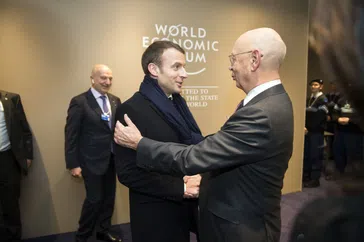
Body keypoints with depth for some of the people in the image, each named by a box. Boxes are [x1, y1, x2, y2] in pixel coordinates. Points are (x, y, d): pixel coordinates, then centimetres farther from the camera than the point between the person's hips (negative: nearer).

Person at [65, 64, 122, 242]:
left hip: (112, 158, 6)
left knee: (109, 198, 15)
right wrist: (73, 164, -11)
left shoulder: (115, 101, 6)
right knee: (94, 199, 2)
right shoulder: (79, 102, -10)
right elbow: (71, 135, -10)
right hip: (92, 160, -5)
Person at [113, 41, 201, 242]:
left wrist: (197, 179, -10)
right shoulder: (131, 110, -18)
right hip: (156, 215, -7)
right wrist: (180, 188, -21)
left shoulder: (177, 103, 5)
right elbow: (127, 172, -20)